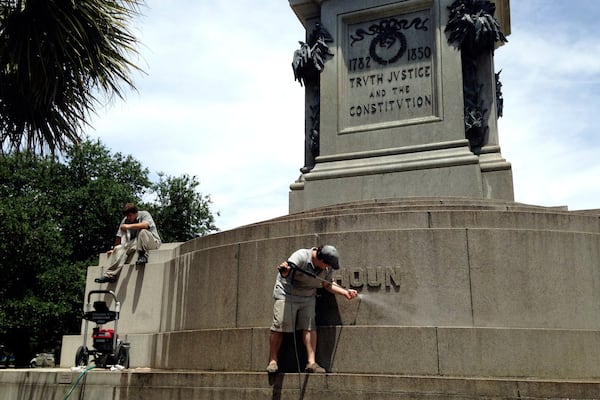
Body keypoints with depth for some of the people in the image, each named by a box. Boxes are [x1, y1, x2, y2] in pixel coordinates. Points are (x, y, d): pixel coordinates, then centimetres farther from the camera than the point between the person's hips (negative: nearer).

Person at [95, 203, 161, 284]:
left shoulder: (144, 214, -7)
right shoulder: (125, 220, 6)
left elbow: (146, 225, -30)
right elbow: (119, 237, 10)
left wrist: (129, 226, -33)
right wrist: (114, 248, 13)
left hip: (152, 241, -5)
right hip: (136, 243, 5)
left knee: (142, 231, -35)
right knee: (119, 249, -18)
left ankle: (143, 256, -28)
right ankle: (110, 275, -20)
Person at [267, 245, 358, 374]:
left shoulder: (327, 268, -6)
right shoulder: (301, 256, -27)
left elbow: (328, 285, 10)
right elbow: (286, 271, -42)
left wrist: (345, 292, 0)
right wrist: (284, 270, -66)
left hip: (308, 298, 5)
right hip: (286, 294, -5)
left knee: (309, 327, -8)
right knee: (279, 326, -9)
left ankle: (311, 363, -5)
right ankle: (273, 361, 4)